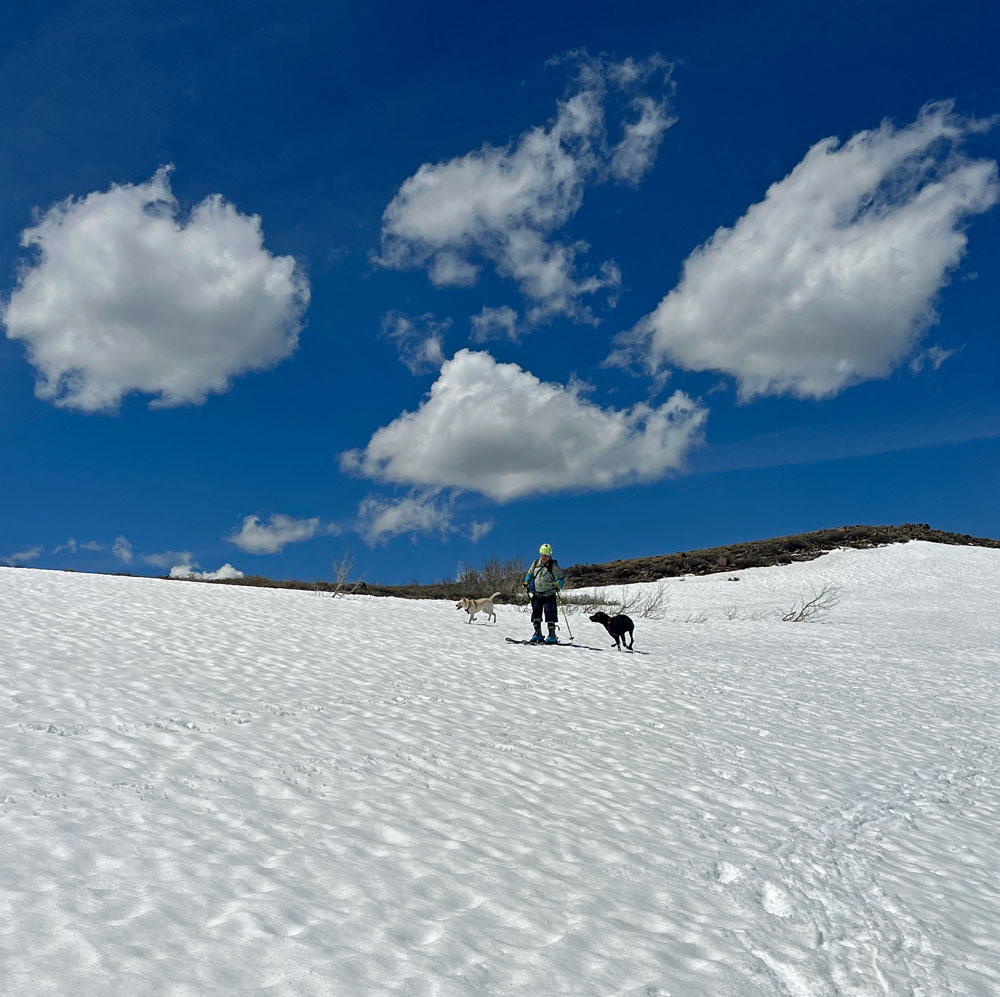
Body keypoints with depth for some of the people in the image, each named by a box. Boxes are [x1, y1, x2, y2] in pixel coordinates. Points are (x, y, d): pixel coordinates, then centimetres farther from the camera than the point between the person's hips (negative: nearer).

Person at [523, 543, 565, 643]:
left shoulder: (554, 565, -7)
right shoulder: (536, 563, 7)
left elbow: (561, 578, -6)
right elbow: (529, 574, 21)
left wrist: (557, 584, -26)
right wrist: (526, 582, 4)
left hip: (549, 595, -5)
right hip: (536, 595, 5)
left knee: (550, 614, -9)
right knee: (536, 613, 5)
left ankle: (552, 635, -3)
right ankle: (537, 634, 14)